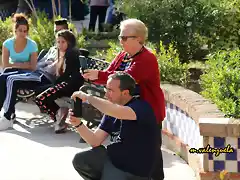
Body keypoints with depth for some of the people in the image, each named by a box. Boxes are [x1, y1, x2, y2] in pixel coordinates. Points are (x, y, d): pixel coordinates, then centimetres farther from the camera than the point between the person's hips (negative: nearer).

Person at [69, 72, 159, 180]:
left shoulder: (141, 107, -19)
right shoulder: (111, 111, 6)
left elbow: (116, 112, -40)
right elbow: (95, 141, 5)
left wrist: (87, 97, -28)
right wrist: (78, 124, -12)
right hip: (111, 159, 8)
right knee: (80, 160, -1)